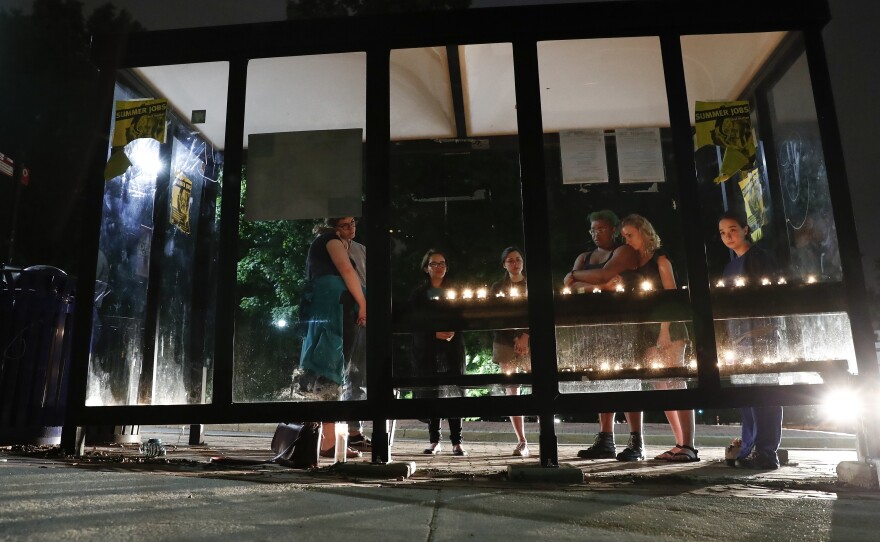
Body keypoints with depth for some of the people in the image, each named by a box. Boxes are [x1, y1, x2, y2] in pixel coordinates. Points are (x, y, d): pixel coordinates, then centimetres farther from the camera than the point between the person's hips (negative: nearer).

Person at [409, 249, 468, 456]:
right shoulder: (418, 294, 8)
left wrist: (453, 332, -12)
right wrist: (435, 334, -14)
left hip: (453, 347, 1)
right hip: (427, 349, 0)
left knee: (454, 392, -4)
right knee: (430, 393, -1)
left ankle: (456, 441, 0)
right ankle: (434, 441, 7)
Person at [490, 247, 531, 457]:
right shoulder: (497, 288, 10)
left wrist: (526, 336, -13)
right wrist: (516, 338, -9)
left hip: (530, 341, 0)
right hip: (506, 342, 1)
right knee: (512, 391, -3)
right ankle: (522, 442, -1)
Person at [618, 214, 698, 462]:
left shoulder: (659, 259, -1)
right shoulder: (633, 265, 15)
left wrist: (665, 330, -17)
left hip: (668, 326, -7)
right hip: (648, 330, 7)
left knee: (676, 384, -10)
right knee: (662, 388, 4)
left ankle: (689, 446, -10)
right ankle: (680, 444, 8)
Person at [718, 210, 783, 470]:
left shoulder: (759, 256, -1)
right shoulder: (730, 266, 21)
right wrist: (728, 335, 16)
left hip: (760, 331, -7)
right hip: (738, 335, 7)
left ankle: (767, 453, -5)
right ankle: (749, 451, 12)